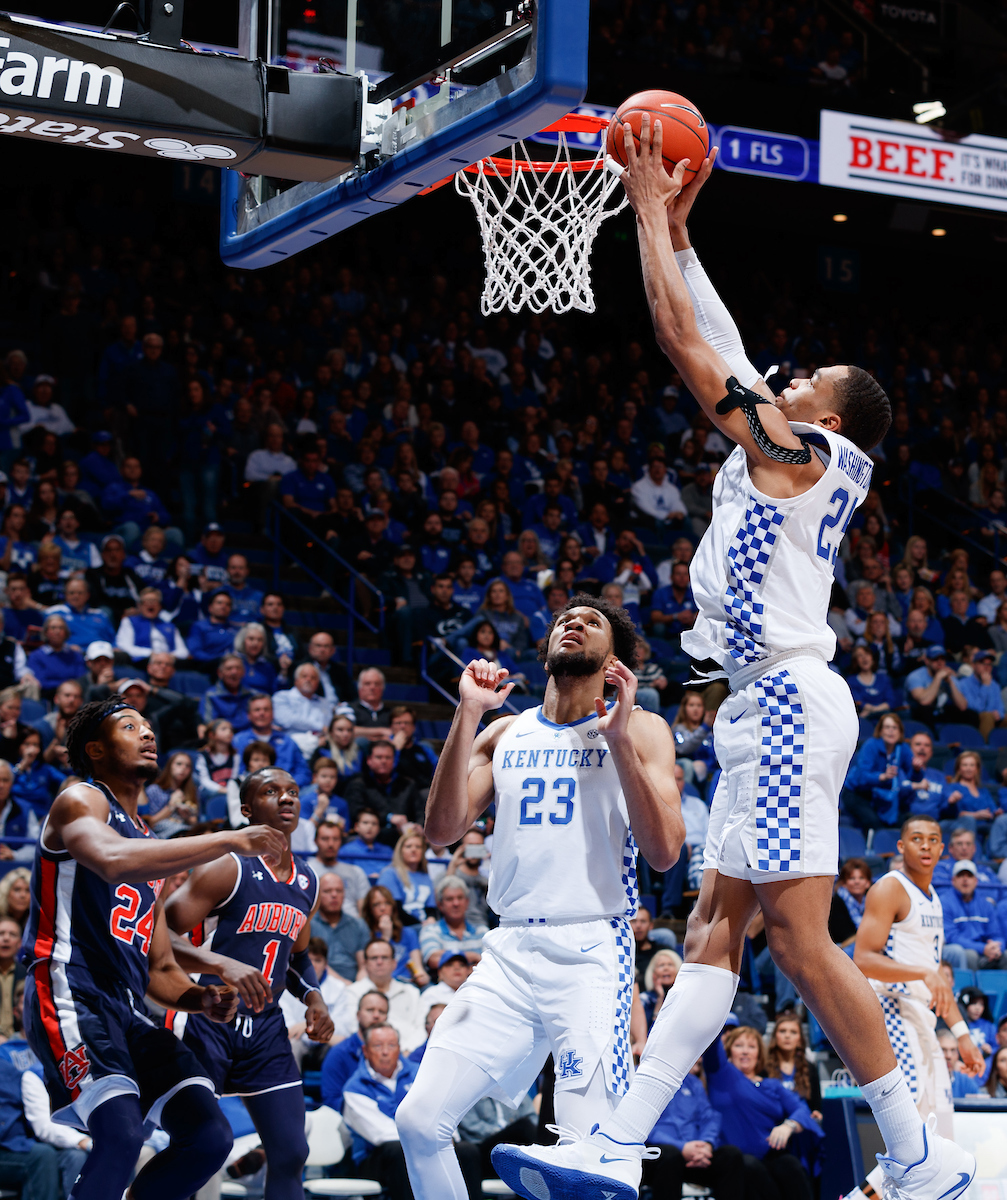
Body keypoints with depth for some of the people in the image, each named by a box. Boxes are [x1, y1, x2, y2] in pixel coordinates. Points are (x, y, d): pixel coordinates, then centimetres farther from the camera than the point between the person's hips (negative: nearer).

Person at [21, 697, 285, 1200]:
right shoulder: (78, 802, 1)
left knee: (210, 1137, -2)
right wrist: (229, 841, -22)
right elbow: (113, 861, -26)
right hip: (70, 995, -9)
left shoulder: (151, 843, 26)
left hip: (127, 1012, 9)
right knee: (121, 1134, -28)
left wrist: (201, 998, 4)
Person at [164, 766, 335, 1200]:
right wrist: (222, 965, -35)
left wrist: (313, 997, 7)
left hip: (265, 1026, 7)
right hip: (205, 1020, -7)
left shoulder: (307, 884, 11)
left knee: (290, 1152, 3)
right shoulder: (227, 868, -13)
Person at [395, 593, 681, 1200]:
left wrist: (617, 736, -13)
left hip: (593, 947, -4)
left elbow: (664, 852, -8)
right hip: (511, 949, 4)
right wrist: (467, 713, -3)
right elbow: (443, 830, 2)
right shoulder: (505, 732, 15)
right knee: (421, 1117, -4)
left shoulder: (641, 729, 4)